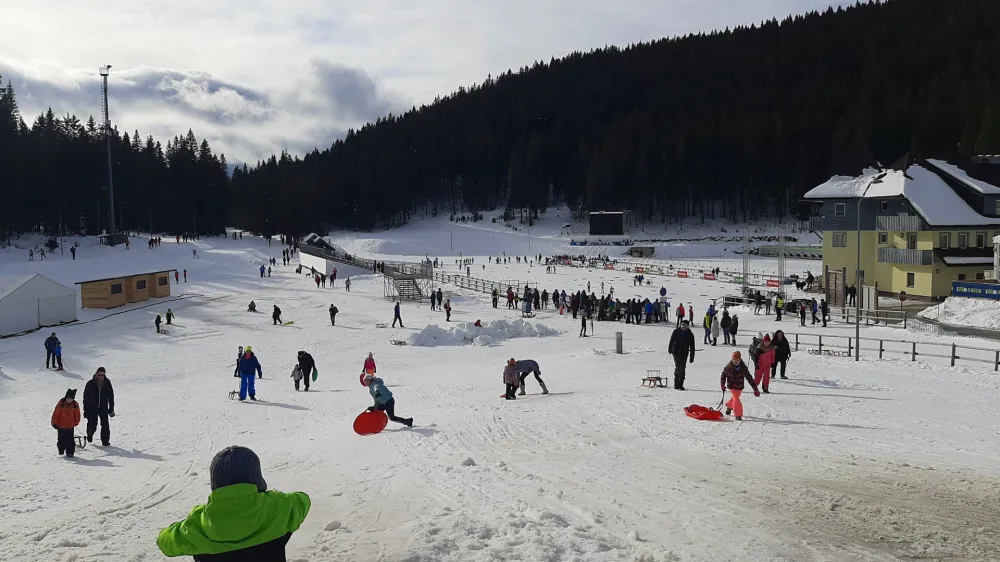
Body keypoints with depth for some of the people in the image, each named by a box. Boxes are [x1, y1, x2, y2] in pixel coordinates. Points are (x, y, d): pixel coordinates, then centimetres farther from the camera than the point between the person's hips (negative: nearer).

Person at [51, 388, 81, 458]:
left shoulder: (75, 405, -4)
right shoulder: (61, 404, -12)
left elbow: (77, 415, 9)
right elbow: (55, 414, -6)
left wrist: (76, 423, 15)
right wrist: (54, 423, -4)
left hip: (70, 426, 1)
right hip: (60, 426, -1)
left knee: (70, 440, -2)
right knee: (61, 439, 9)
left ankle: (70, 452, 5)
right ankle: (61, 450, 32)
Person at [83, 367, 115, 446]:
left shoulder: (107, 383, 0)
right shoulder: (91, 383, -7)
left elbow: (111, 396, 9)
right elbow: (86, 397, -1)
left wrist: (111, 408, 8)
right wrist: (85, 410, -3)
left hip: (104, 408, 1)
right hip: (92, 408, -1)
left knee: (105, 424, -6)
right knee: (92, 425, -1)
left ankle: (105, 440, 7)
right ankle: (90, 434, 32)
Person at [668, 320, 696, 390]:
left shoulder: (690, 335, 3)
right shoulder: (676, 331, 3)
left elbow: (692, 347, 5)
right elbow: (671, 340, 11)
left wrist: (691, 357, 2)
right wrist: (669, 349, 11)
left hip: (684, 354, 0)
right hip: (676, 352, 0)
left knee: (682, 369, -2)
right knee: (677, 367, -6)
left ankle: (680, 384, 5)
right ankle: (676, 384, -1)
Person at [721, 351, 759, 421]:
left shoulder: (743, 368, -10)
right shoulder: (729, 366, -12)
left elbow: (749, 378, -6)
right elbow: (723, 375, 3)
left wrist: (755, 389, -6)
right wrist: (722, 384, -5)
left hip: (739, 386, 3)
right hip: (732, 386, -3)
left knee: (735, 398, 18)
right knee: (736, 399, -14)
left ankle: (729, 406, 50)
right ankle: (738, 415, -5)